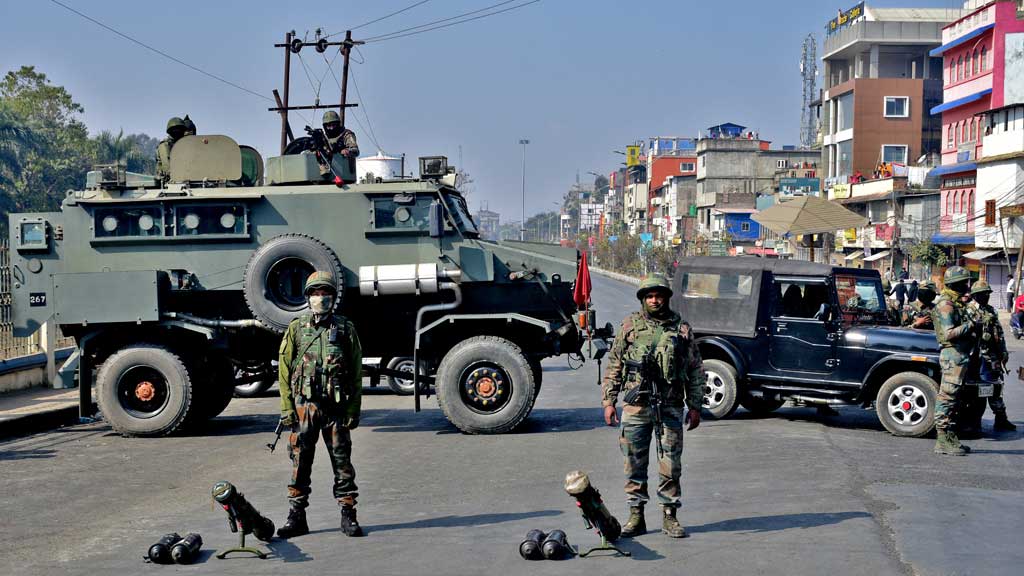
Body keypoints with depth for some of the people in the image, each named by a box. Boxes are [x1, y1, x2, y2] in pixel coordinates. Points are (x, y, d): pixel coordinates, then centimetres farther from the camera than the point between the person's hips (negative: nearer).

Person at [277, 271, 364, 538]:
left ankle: (348, 516, 10)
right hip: (304, 406, 1)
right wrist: (287, 408, -3)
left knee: (342, 461, 3)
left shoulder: (345, 329, 5)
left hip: (336, 406, 0)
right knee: (300, 463, 4)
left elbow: (356, 373, 4)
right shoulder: (296, 328, 6)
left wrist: (353, 410, -3)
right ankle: (297, 517, 12)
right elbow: (284, 370, 5)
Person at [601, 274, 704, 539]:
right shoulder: (629, 326, 6)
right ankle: (636, 516, 13)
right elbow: (613, 367, 8)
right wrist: (608, 401, 2)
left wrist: (695, 406, 5)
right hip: (635, 407, 0)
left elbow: (695, 370, 10)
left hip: (670, 407, 0)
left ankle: (669, 516, 12)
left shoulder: (681, 328, 6)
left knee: (671, 464, 2)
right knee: (634, 464, 4)